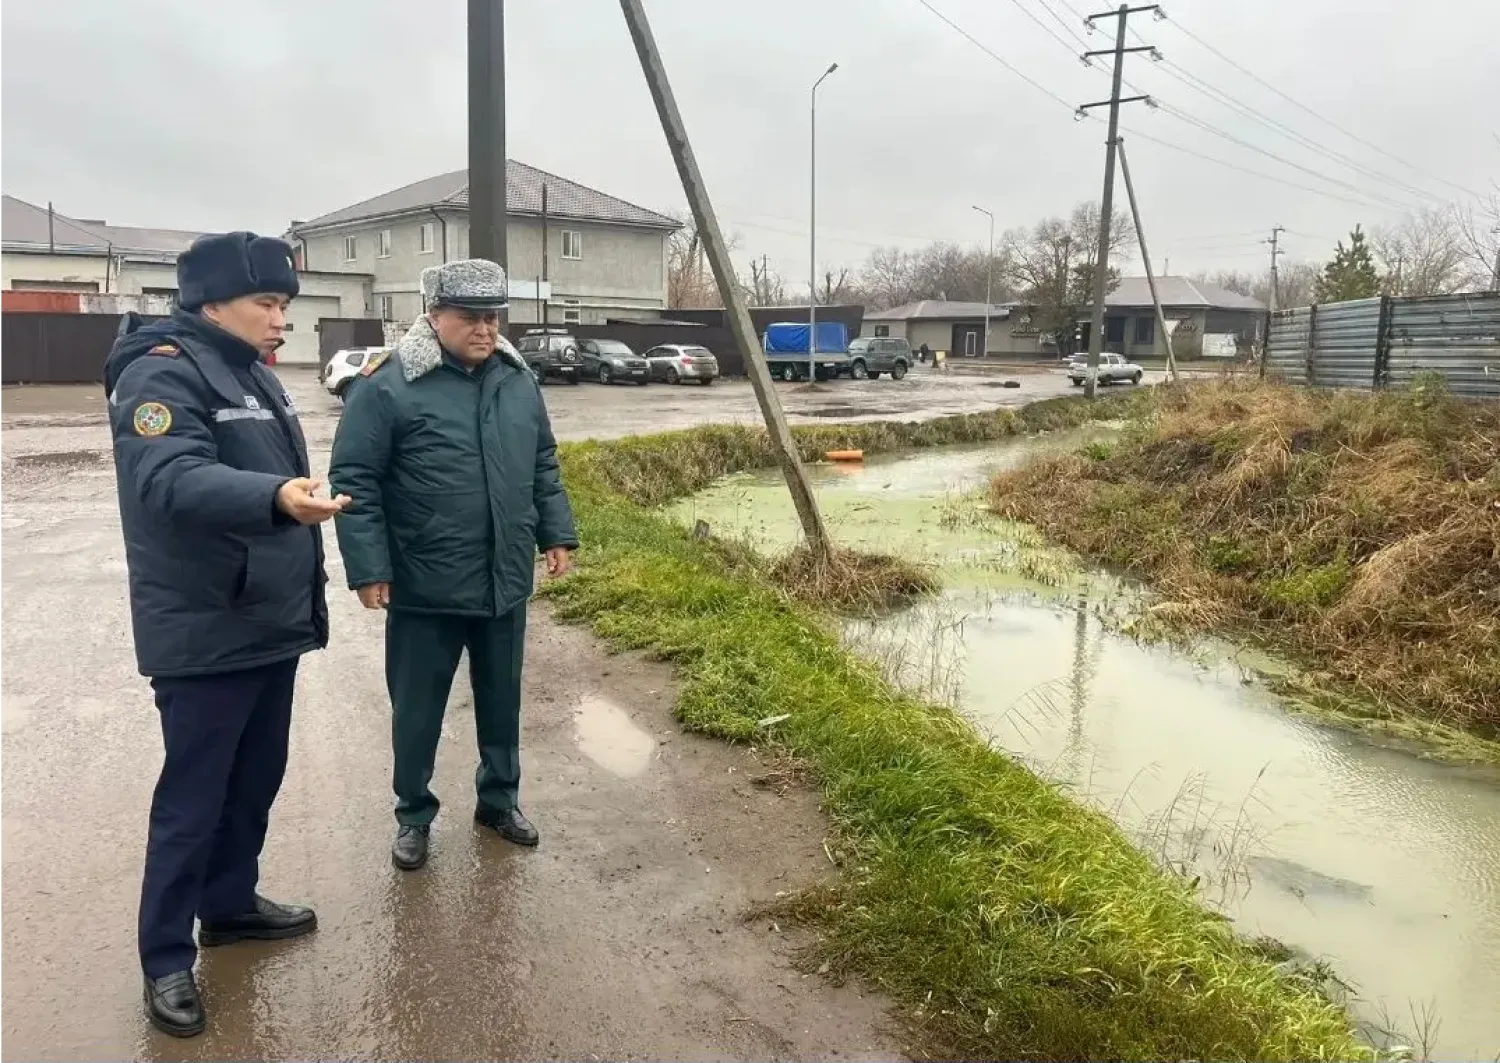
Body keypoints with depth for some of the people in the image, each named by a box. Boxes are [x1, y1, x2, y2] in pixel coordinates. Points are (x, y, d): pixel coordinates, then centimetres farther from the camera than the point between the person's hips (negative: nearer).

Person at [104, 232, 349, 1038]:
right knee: (193, 797, 0)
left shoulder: (250, 372, 14)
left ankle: (230, 903, 36)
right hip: (204, 636, -9)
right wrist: (275, 496, -50)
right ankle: (166, 959, 14)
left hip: (270, 625, 9)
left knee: (256, 778, 18)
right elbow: (172, 479, -34)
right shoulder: (163, 373, -16)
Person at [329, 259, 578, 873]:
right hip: (425, 587, -5)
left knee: (502, 700, 18)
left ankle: (500, 798, 37)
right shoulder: (388, 385, -13)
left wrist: (557, 534, 11)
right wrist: (368, 567, -15)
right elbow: (354, 481, -12)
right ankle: (413, 815, 29)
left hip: (505, 582, 5)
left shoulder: (518, 380, 6)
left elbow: (544, 467, 16)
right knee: (418, 709, 10)